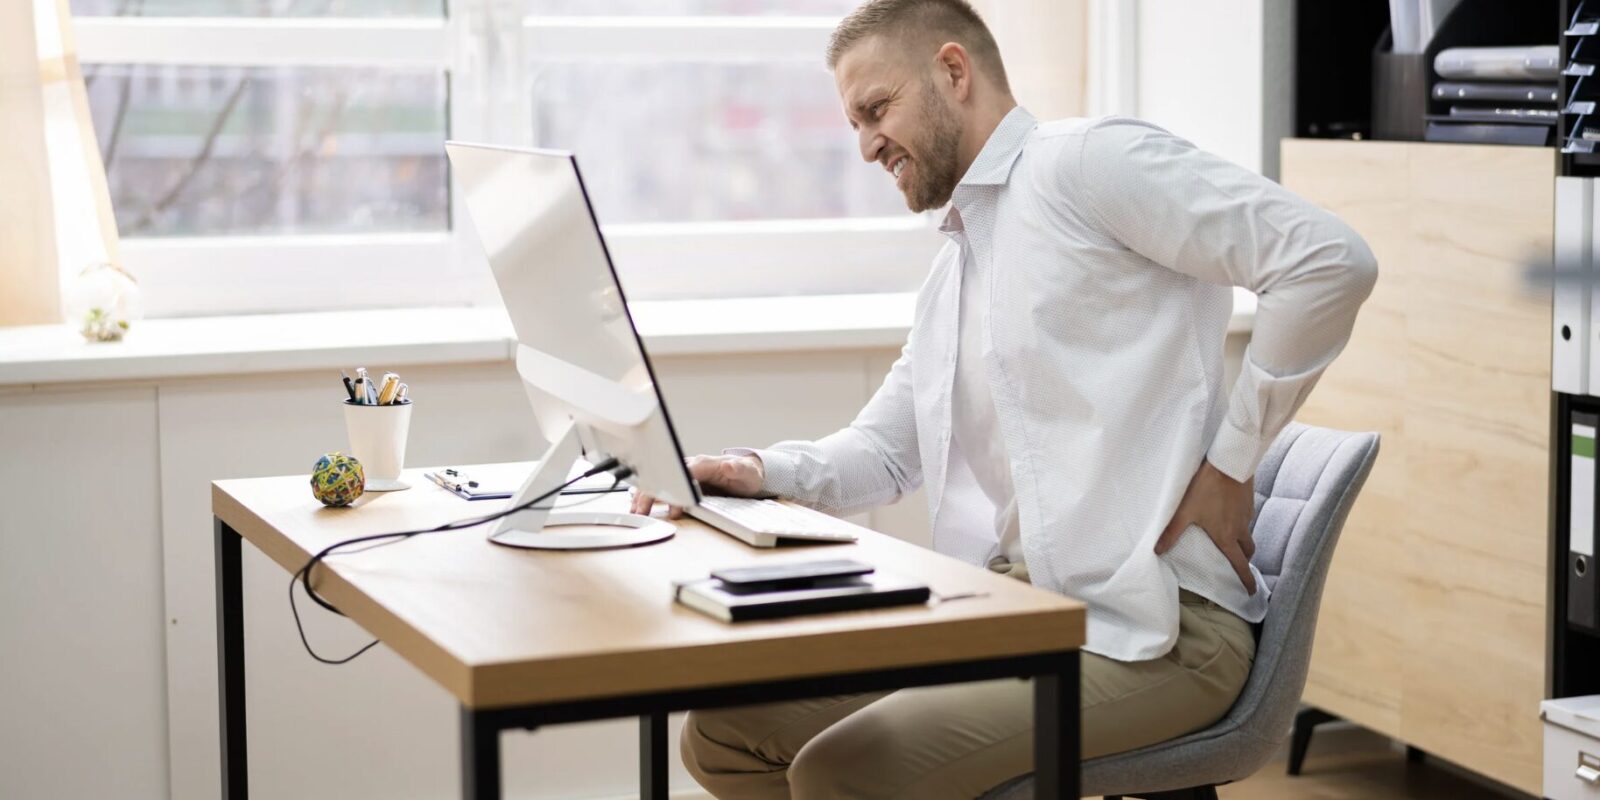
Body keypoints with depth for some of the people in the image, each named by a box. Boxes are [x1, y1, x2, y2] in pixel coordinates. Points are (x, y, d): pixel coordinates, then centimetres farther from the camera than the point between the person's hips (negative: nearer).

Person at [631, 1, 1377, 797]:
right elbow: (884, 448, 25)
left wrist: (1232, 458, -13)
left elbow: (1330, 260, -17)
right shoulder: (953, 267, 21)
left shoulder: (1089, 159, -8)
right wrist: (762, 471, 5)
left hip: (1146, 621, -9)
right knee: (724, 733, 0)